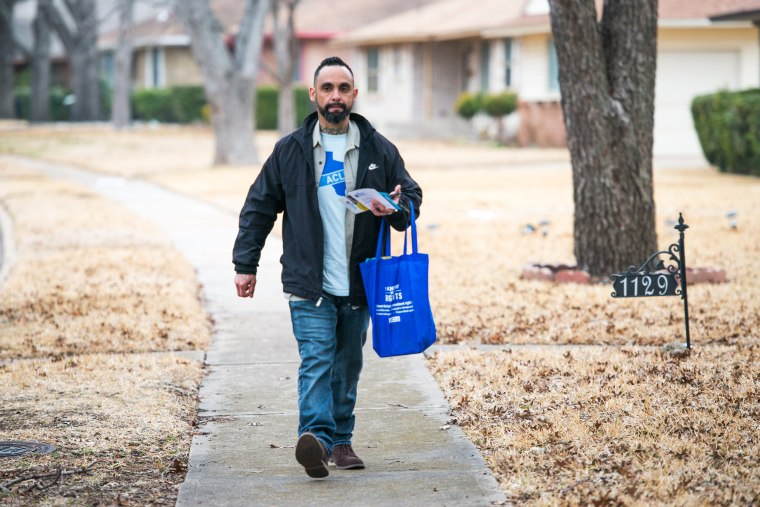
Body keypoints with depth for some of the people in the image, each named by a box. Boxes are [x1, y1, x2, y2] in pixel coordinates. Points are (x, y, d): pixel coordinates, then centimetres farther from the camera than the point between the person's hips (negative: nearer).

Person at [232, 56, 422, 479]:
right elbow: (259, 207, 8)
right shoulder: (290, 150, 3)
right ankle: (316, 437, -27)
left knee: (348, 364, 11)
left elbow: (412, 195, 13)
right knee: (316, 360, -15)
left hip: (359, 284, 2)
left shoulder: (378, 150, 6)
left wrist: (397, 208, -12)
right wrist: (245, 264, 4)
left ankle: (341, 440, 22)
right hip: (310, 284, -2)